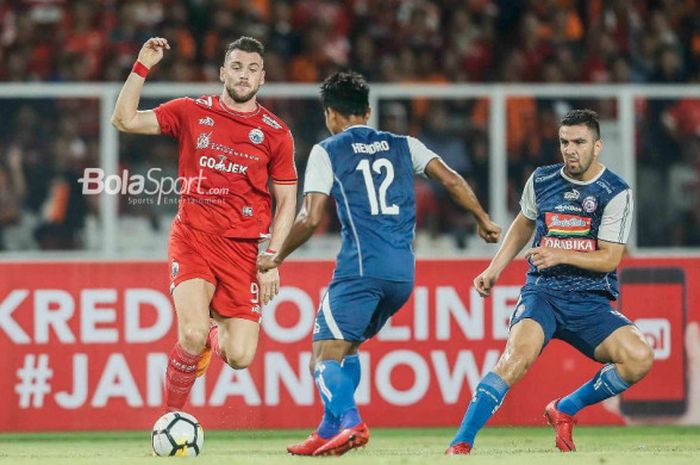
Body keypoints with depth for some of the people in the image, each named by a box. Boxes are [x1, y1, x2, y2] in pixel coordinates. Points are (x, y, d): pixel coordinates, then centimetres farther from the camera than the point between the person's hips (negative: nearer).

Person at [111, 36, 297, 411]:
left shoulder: (276, 133, 4)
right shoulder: (192, 112, 5)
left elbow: (286, 202, 7)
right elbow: (125, 120, 3)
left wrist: (271, 260, -2)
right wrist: (142, 67, -6)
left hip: (243, 248, 1)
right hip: (192, 239, -1)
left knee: (240, 356, -9)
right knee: (193, 336, -23)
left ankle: (215, 333, 29)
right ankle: (172, 414, 1)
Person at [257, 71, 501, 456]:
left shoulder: (327, 152, 5)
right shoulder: (403, 146, 17)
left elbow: (310, 219, -3)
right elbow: (452, 181, 8)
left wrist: (277, 258, 10)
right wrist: (483, 221, 19)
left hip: (361, 268, -6)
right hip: (403, 272, 6)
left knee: (324, 355, -6)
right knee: (346, 347, 24)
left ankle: (350, 422, -31)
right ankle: (328, 433, 20)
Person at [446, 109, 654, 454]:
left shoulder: (616, 193, -4)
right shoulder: (541, 180, 6)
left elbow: (610, 258, -8)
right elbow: (523, 225, 27)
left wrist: (561, 256, -21)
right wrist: (494, 269, 20)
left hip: (591, 301, 0)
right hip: (542, 292, 0)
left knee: (640, 359, -23)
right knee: (519, 354, -31)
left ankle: (564, 409, 2)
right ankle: (461, 442, -29)